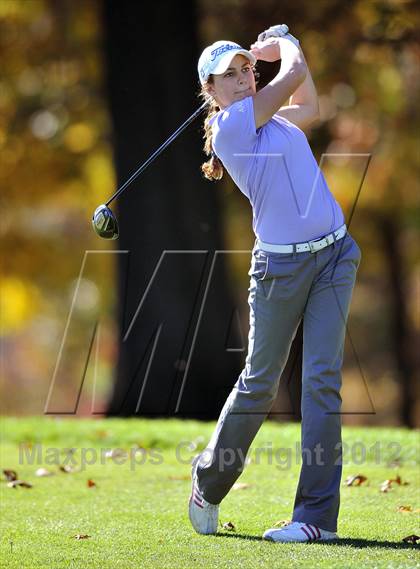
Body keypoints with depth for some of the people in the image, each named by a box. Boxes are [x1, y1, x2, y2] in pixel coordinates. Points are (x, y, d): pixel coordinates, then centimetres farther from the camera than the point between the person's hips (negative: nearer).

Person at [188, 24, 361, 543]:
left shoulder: (272, 119, 14)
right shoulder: (230, 125, -9)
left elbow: (309, 105, 35)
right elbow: (294, 75, -9)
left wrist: (282, 45, 27)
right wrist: (284, 46, 11)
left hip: (334, 254, 5)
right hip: (281, 263, -5)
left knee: (322, 380, -4)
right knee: (259, 382, 6)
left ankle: (317, 514, -5)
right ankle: (209, 482, 29)